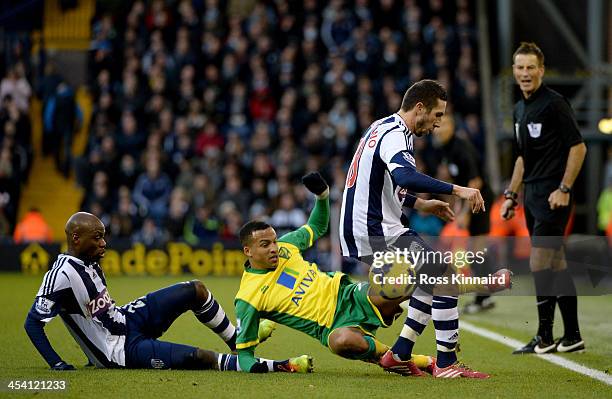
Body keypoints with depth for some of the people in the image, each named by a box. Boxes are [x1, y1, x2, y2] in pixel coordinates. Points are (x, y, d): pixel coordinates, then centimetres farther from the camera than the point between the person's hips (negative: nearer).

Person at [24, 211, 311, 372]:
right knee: (202, 358, -21)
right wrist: (56, 364, -29)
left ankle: (237, 341, 28)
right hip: (123, 350, -10)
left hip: (126, 319, 10)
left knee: (196, 291, 9)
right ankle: (279, 367, -16)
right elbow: (33, 323, -24)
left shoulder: (89, 262, 3)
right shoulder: (63, 274, -25)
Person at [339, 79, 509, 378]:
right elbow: (406, 177, -36)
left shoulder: (382, 128, 17)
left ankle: (400, 354, 15)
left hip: (359, 232, 11)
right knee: (446, 276, -12)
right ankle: (446, 363, -10)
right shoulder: (393, 135, -15)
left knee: (433, 278, 19)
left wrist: (420, 204, 22)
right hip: (377, 234, -11)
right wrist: (458, 190, -35)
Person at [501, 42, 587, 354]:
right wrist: (511, 195, 20)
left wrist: (564, 189, -18)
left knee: (539, 264, -10)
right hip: (532, 196, 9)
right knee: (555, 265, 9)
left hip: (552, 196, -9)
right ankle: (572, 337, 12)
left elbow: (578, 147, -14)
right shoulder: (520, 109, 15)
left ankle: (545, 338, -5)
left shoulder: (554, 103, -12)